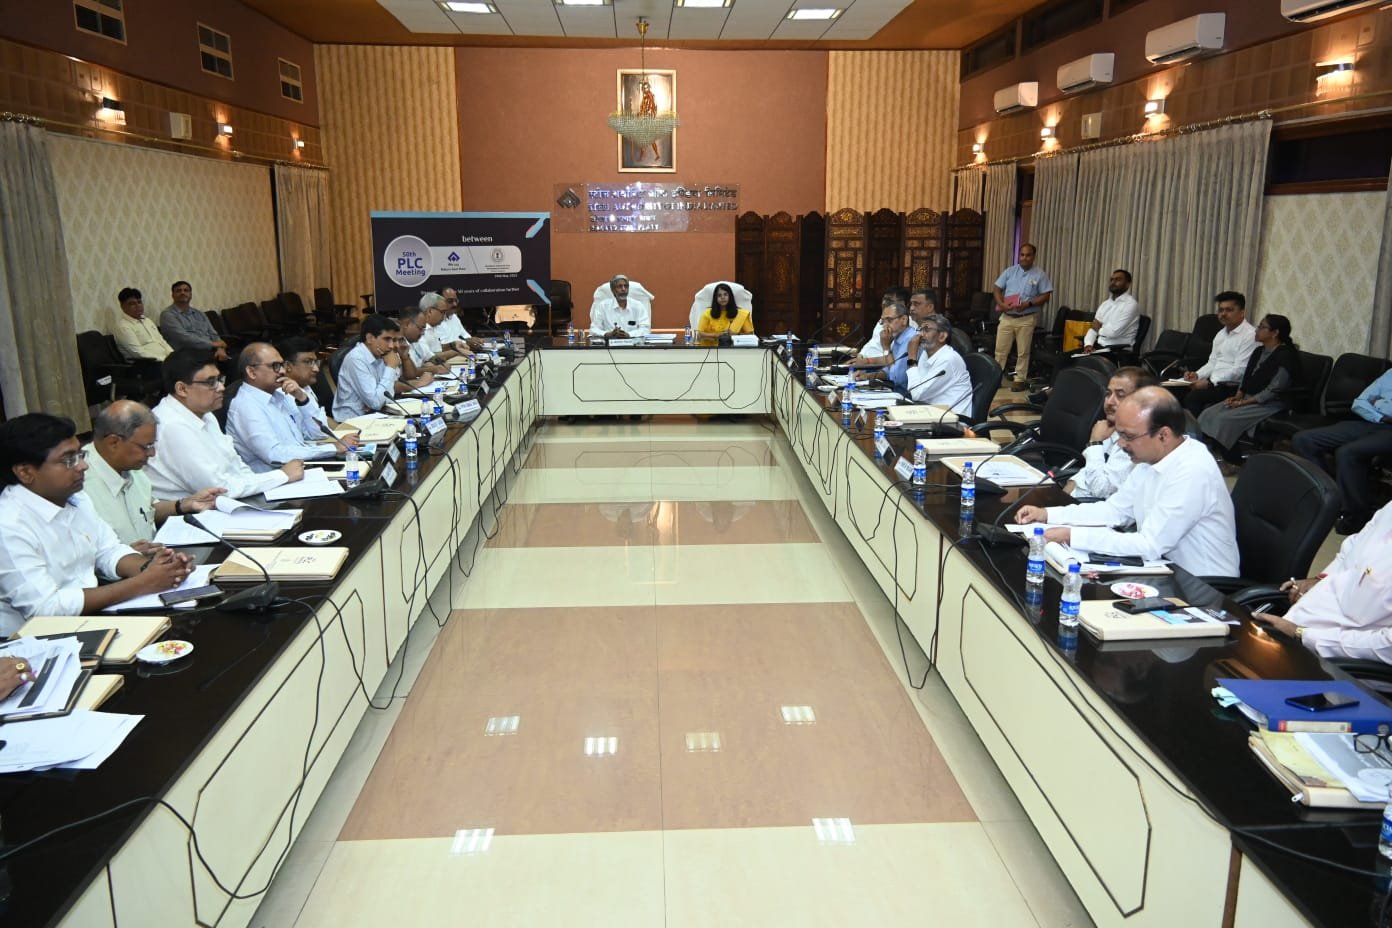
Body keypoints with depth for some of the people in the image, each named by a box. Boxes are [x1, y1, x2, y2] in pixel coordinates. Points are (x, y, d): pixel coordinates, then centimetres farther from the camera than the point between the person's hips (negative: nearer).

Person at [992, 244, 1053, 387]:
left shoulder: (1039, 275, 0)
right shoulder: (1010, 271, 7)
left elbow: (1045, 296, -3)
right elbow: (996, 289, 6)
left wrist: (1028, 304, -17)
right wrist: (1001, 304, -13)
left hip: (1026, 319, -2)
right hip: (1007, 317, 2)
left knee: (1023, 352, 3)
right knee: (1000, 349, 4)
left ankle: (1020, 379, 10)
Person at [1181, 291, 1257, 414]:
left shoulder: (1250, 335, -9)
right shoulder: (1221, 334, 19)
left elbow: (1239, 370, -17)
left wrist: (1209, 383, -22)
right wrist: (1197, 375, 1)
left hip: (1232, 387, -8)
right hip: (1213, 383, 8)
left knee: (1193, 397, -29)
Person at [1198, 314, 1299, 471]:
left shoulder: (1285, 356, -13)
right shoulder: (1259, 352, 15)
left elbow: (1273, 390, -19)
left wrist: (1243, 402, -19)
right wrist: (1237, 396, -2)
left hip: (1270, 404, -9)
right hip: (1248, 399, 9)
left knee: (1225, 419, -27)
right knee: (1208, 415, -12)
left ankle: (1232, 463, -13)